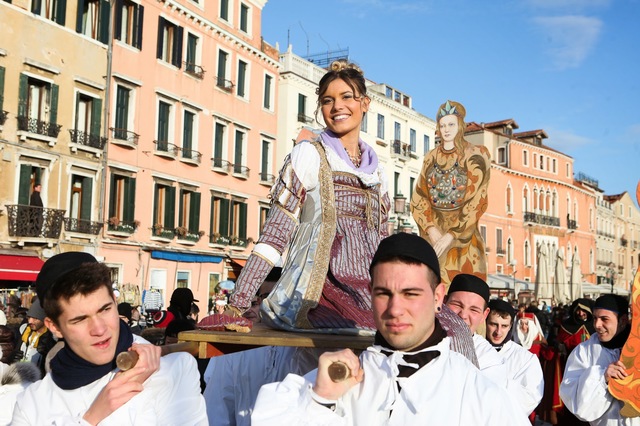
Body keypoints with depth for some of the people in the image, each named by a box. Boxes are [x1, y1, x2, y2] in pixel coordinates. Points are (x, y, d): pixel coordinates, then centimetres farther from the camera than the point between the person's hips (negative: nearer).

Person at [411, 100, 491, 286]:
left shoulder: (475, 155, -1)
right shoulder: (431, 158, 12)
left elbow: (477, 200, -9)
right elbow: (419, 197, 6)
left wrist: (451, 234, -16)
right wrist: (431, 228, -11)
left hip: (463, 233, -3)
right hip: (433, 232, 4)